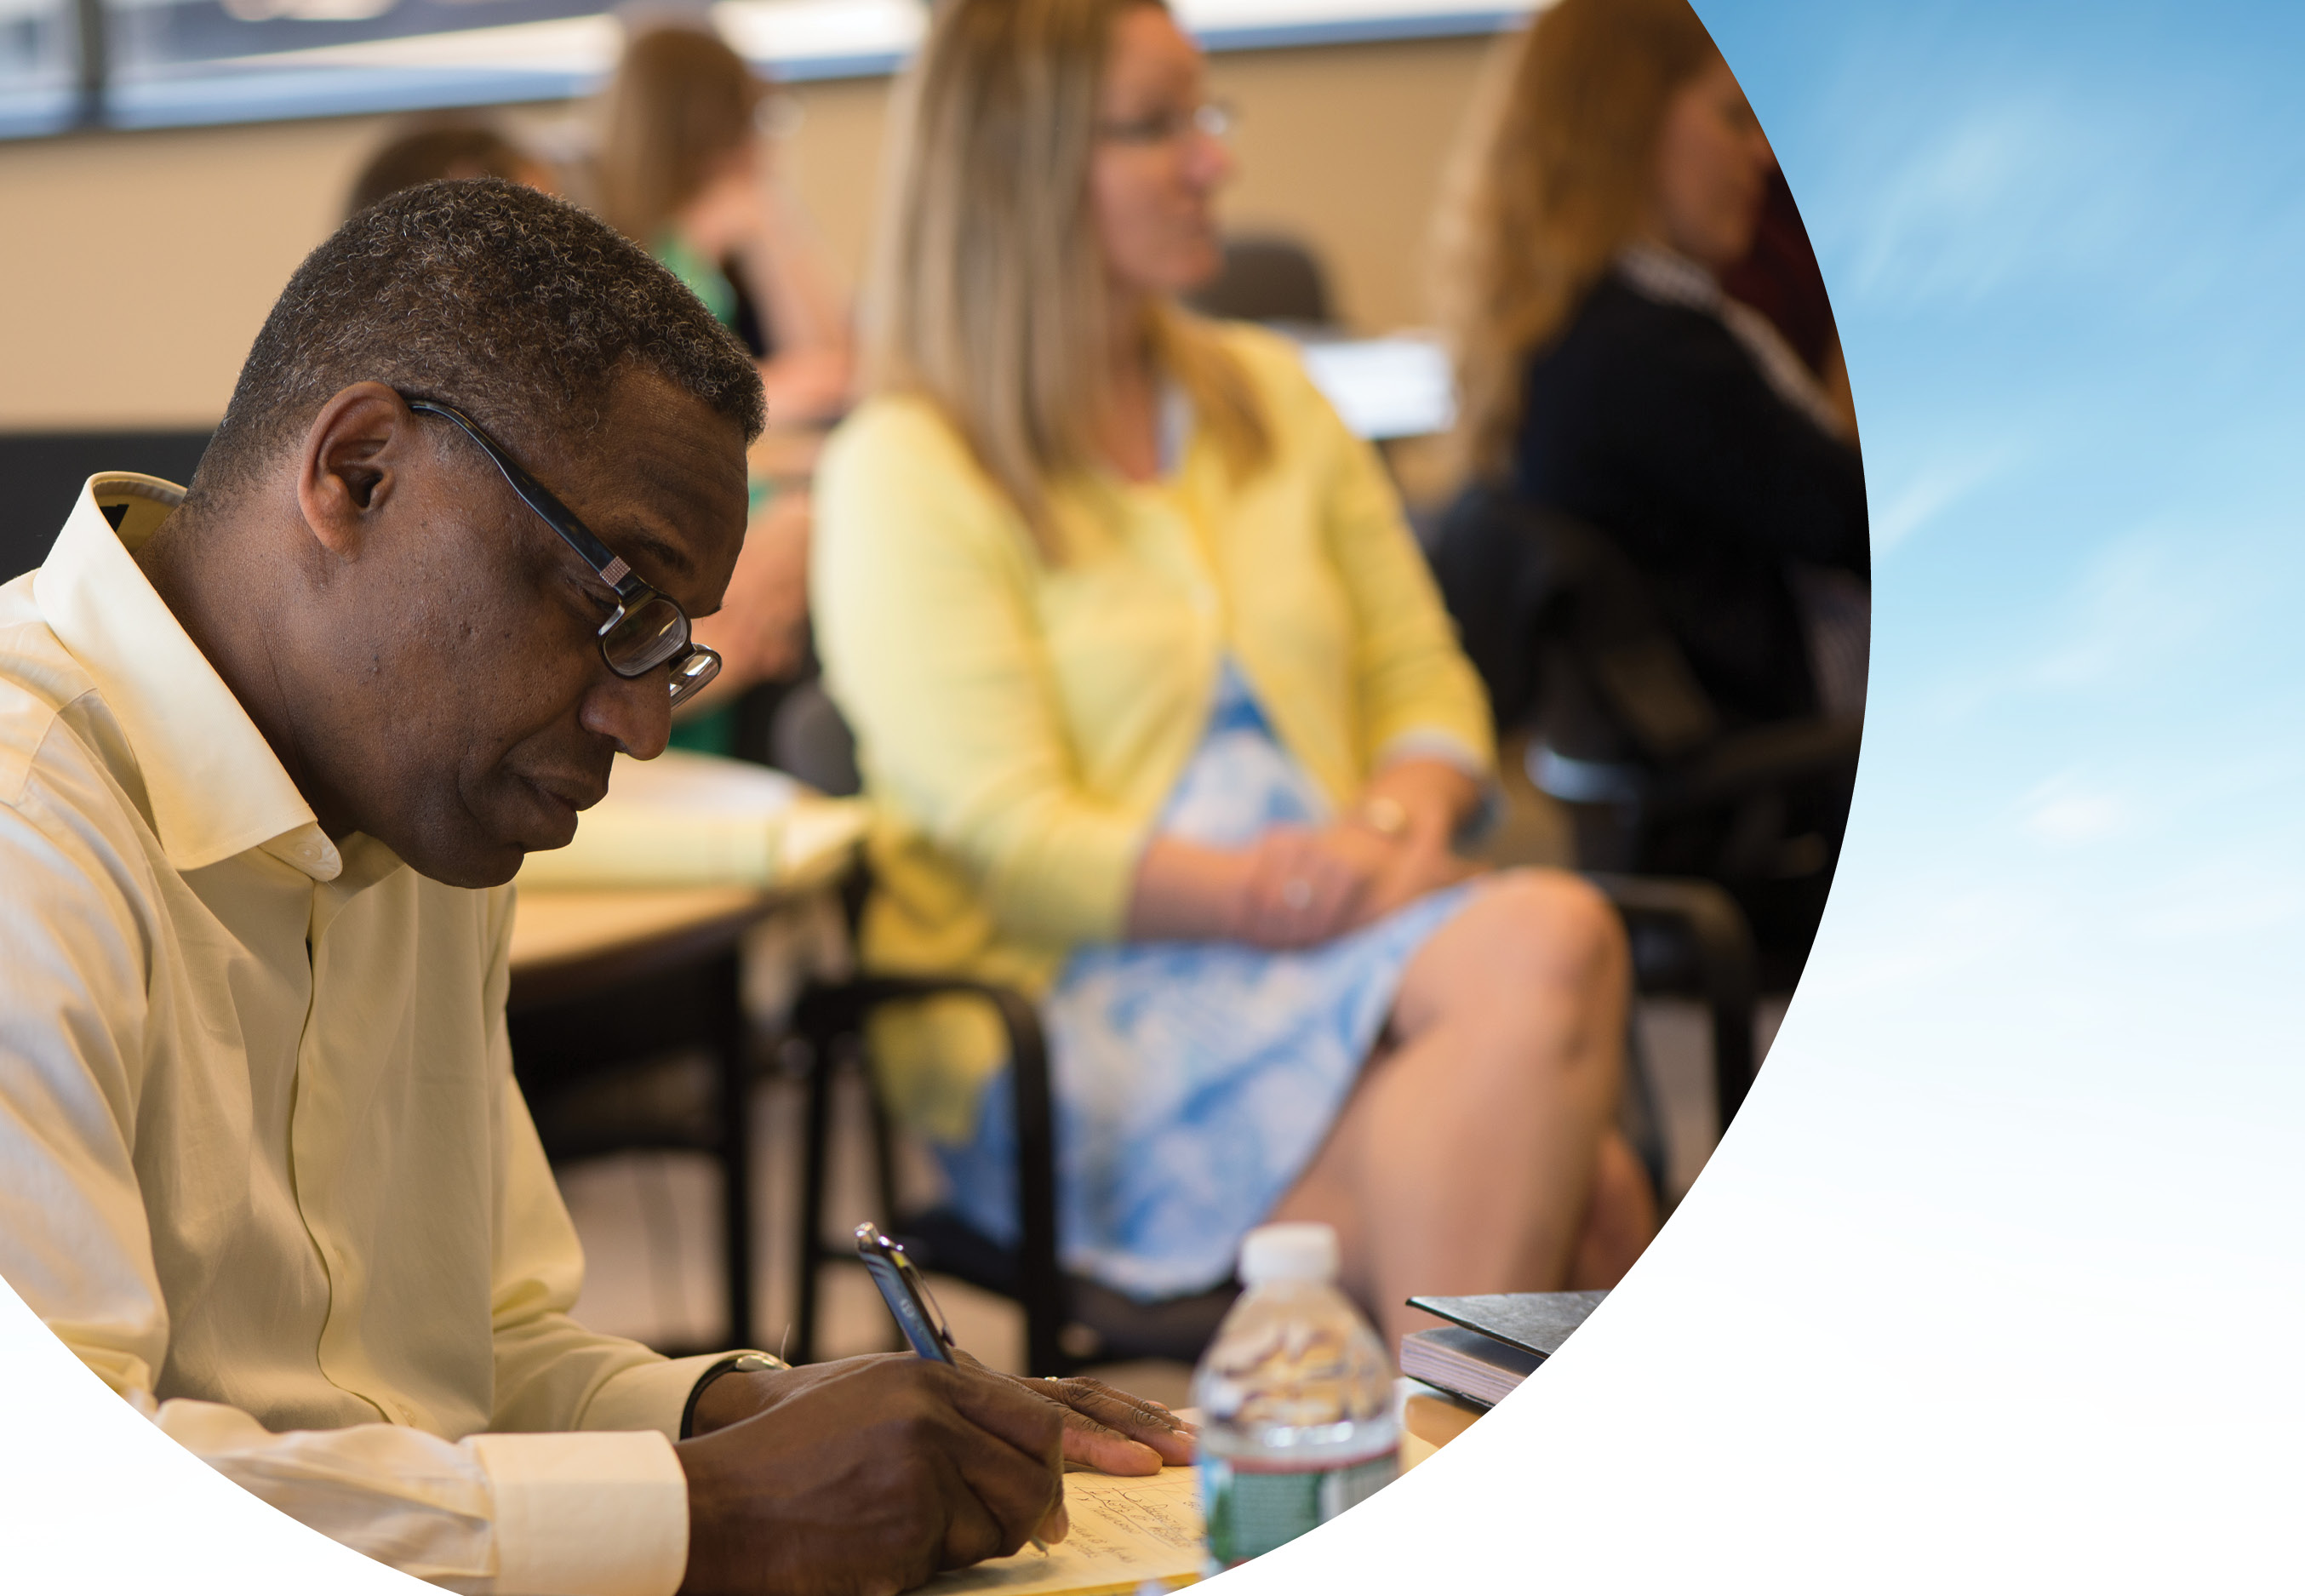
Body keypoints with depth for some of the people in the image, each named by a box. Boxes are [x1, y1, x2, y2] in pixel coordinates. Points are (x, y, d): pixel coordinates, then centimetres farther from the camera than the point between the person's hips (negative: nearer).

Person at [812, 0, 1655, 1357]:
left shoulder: (1268, 396, 21)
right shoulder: (906, 470, 0)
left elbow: (1424, 682, 17)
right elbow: (1006, 837, -9)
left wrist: (1406, 816, -6)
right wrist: (1269, 893, -21)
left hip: (1343, 936, 6)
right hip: (1067, 1015, -5)